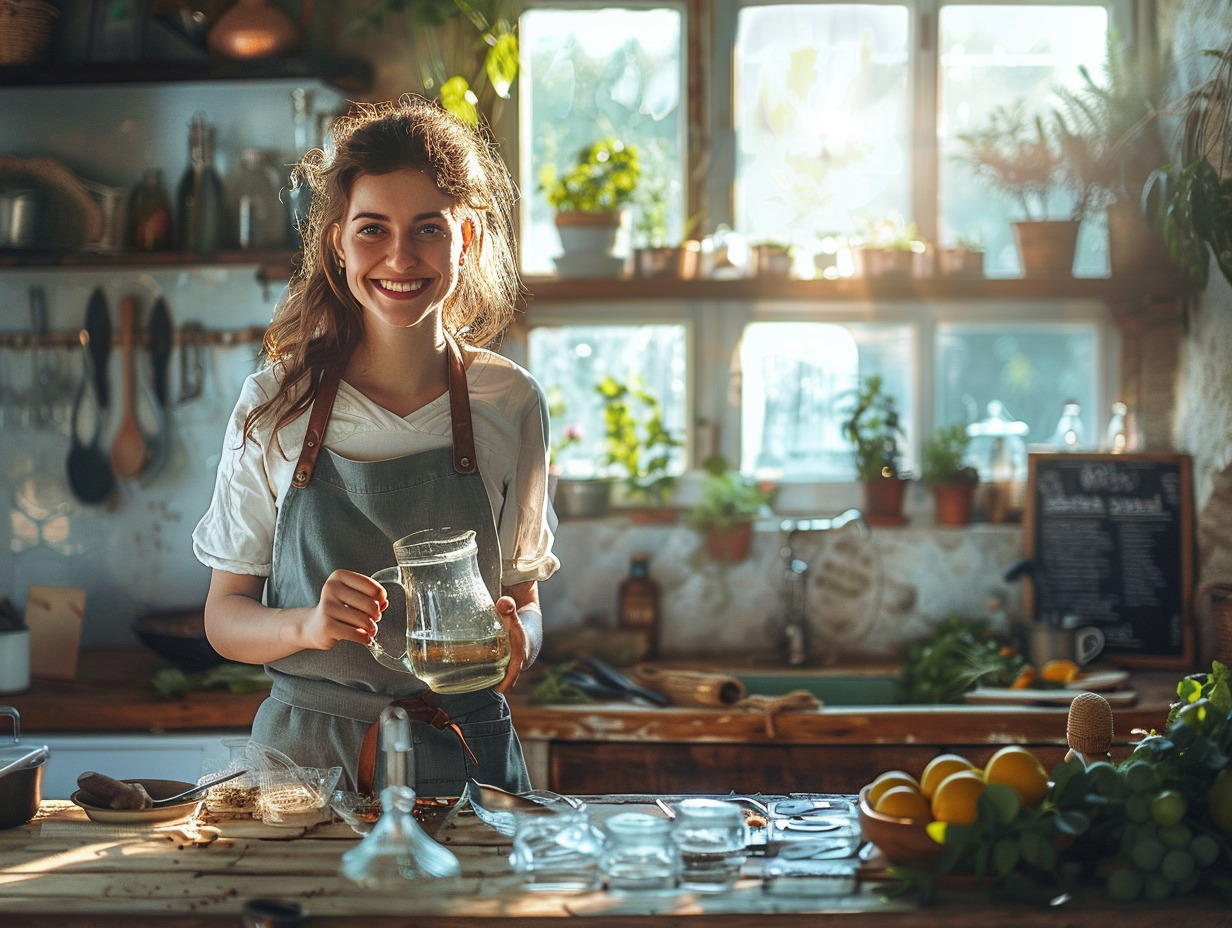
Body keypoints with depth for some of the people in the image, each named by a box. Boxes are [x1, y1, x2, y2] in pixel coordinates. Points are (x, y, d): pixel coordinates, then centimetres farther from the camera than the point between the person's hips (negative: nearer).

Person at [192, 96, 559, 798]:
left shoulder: (510, 404, 2)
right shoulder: (275, 405, 0)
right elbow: (226, 616, 4)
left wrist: (518, 637, -11)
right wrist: (308, 625, -16)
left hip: (462, 762, 0)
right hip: (302, 755, 0)